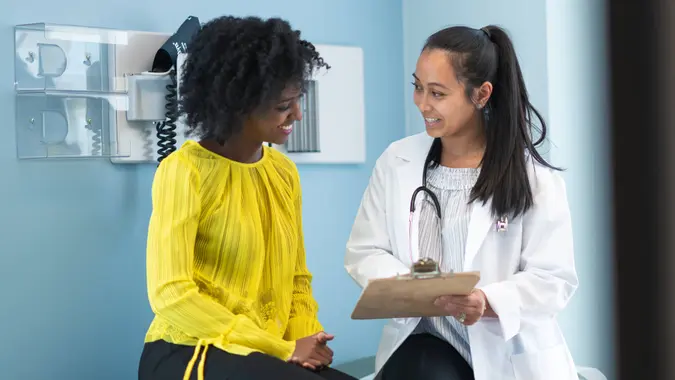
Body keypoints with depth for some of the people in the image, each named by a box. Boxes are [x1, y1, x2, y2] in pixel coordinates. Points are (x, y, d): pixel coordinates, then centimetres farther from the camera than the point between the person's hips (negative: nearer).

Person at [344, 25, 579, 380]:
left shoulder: (533, 177, -4)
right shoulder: (396, 161, 4)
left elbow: (555, 278, -8)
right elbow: (364, 252, 4)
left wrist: (489, 303, -27)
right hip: (426, 342, 1)